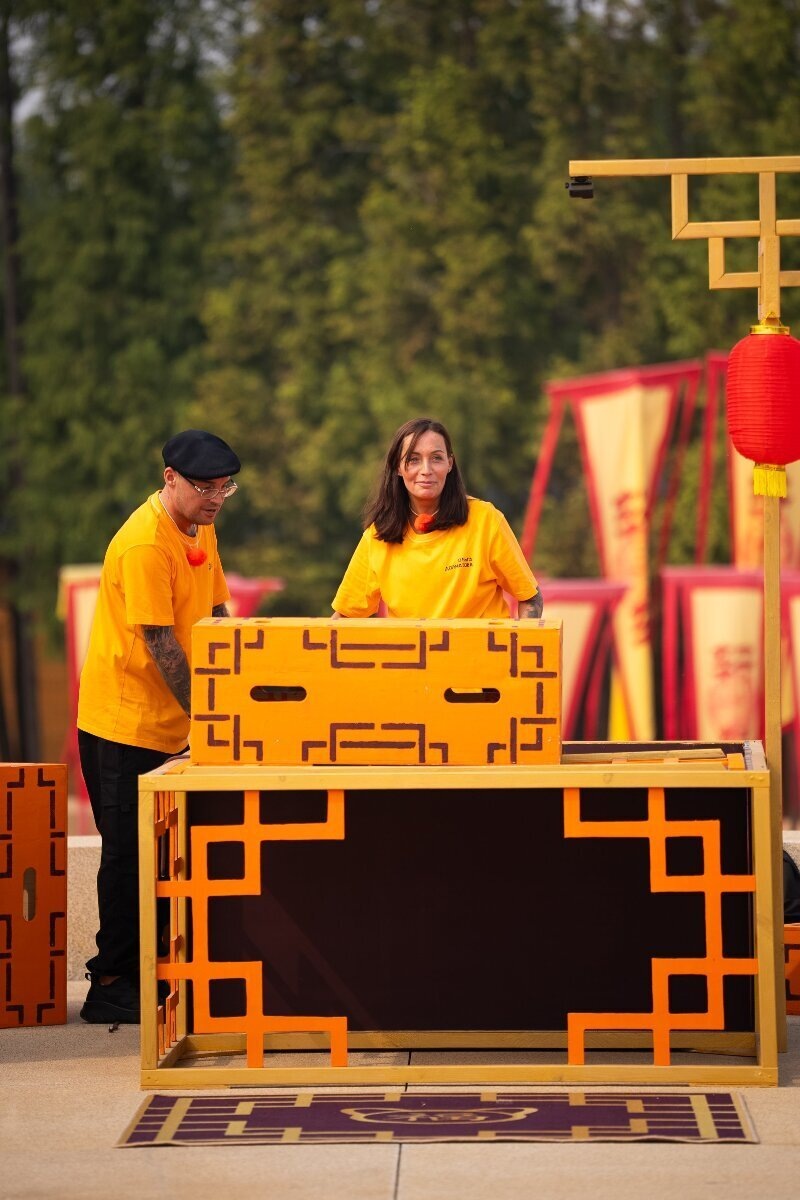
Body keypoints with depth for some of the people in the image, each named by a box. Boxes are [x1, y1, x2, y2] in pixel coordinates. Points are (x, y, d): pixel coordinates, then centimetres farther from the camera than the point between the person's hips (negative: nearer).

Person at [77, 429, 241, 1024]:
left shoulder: (201, 528, 8)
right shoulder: (144, 542, -21)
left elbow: (216, 614, 15)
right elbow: (160, 644, -21)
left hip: (171, 724, 8)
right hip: (123, 723, -8)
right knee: (129, 855, -2)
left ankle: (151, 975, 17)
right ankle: (111, 986, 5)